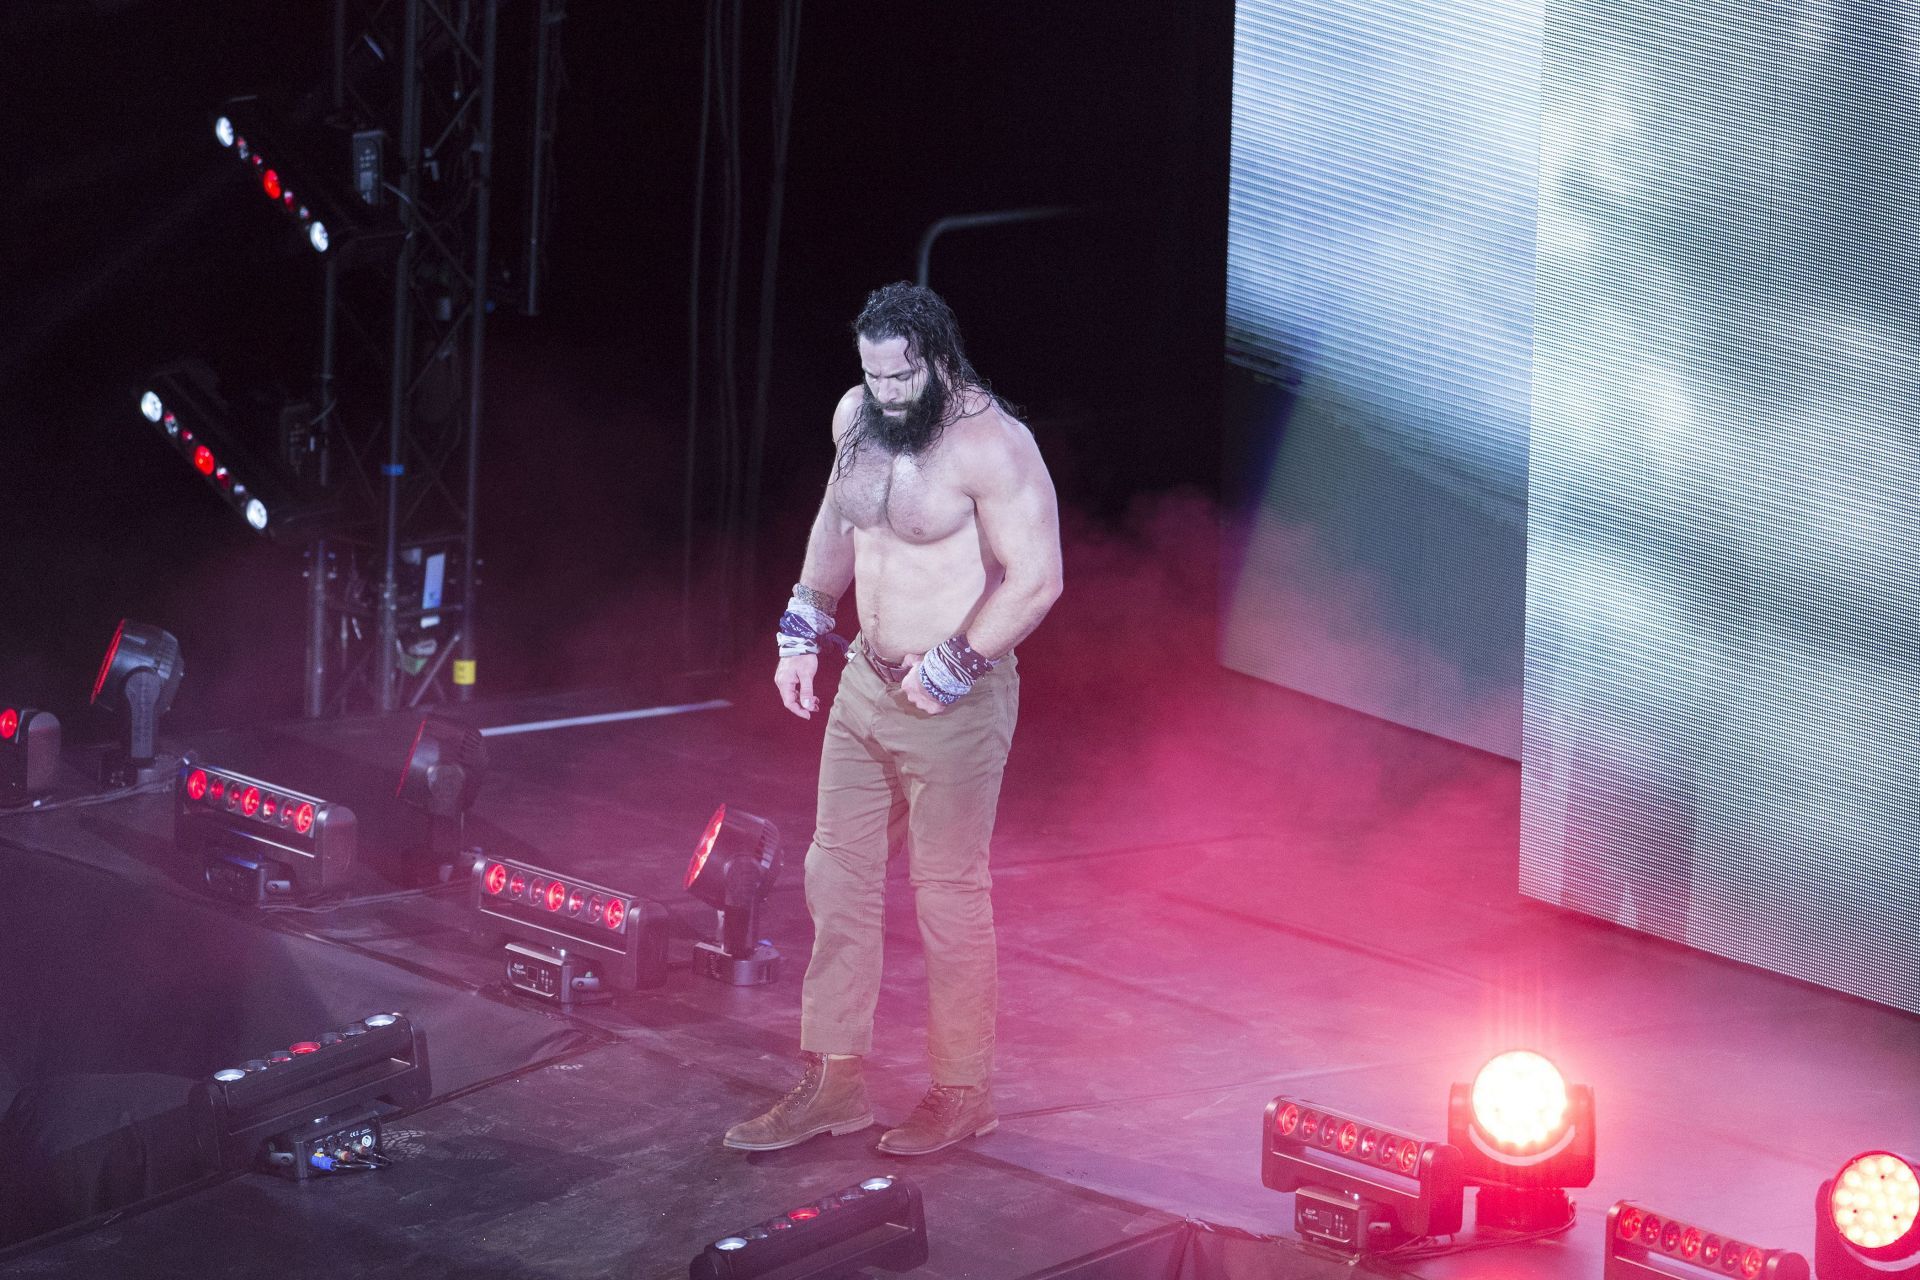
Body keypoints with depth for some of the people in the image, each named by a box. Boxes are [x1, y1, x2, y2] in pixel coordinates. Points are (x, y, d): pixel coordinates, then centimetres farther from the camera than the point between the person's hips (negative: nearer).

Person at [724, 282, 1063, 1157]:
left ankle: (963, 1092, 14)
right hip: (866, 683, 8)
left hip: (955, 701, -8)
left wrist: (951, 669, -21)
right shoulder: (857, 418, 4)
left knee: (948, 893, 1)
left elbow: (1036, 579, -22)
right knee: (837, 873, 10)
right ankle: (834, 1082, 19)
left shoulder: (990, 445, -20)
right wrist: (801, 630, 19)